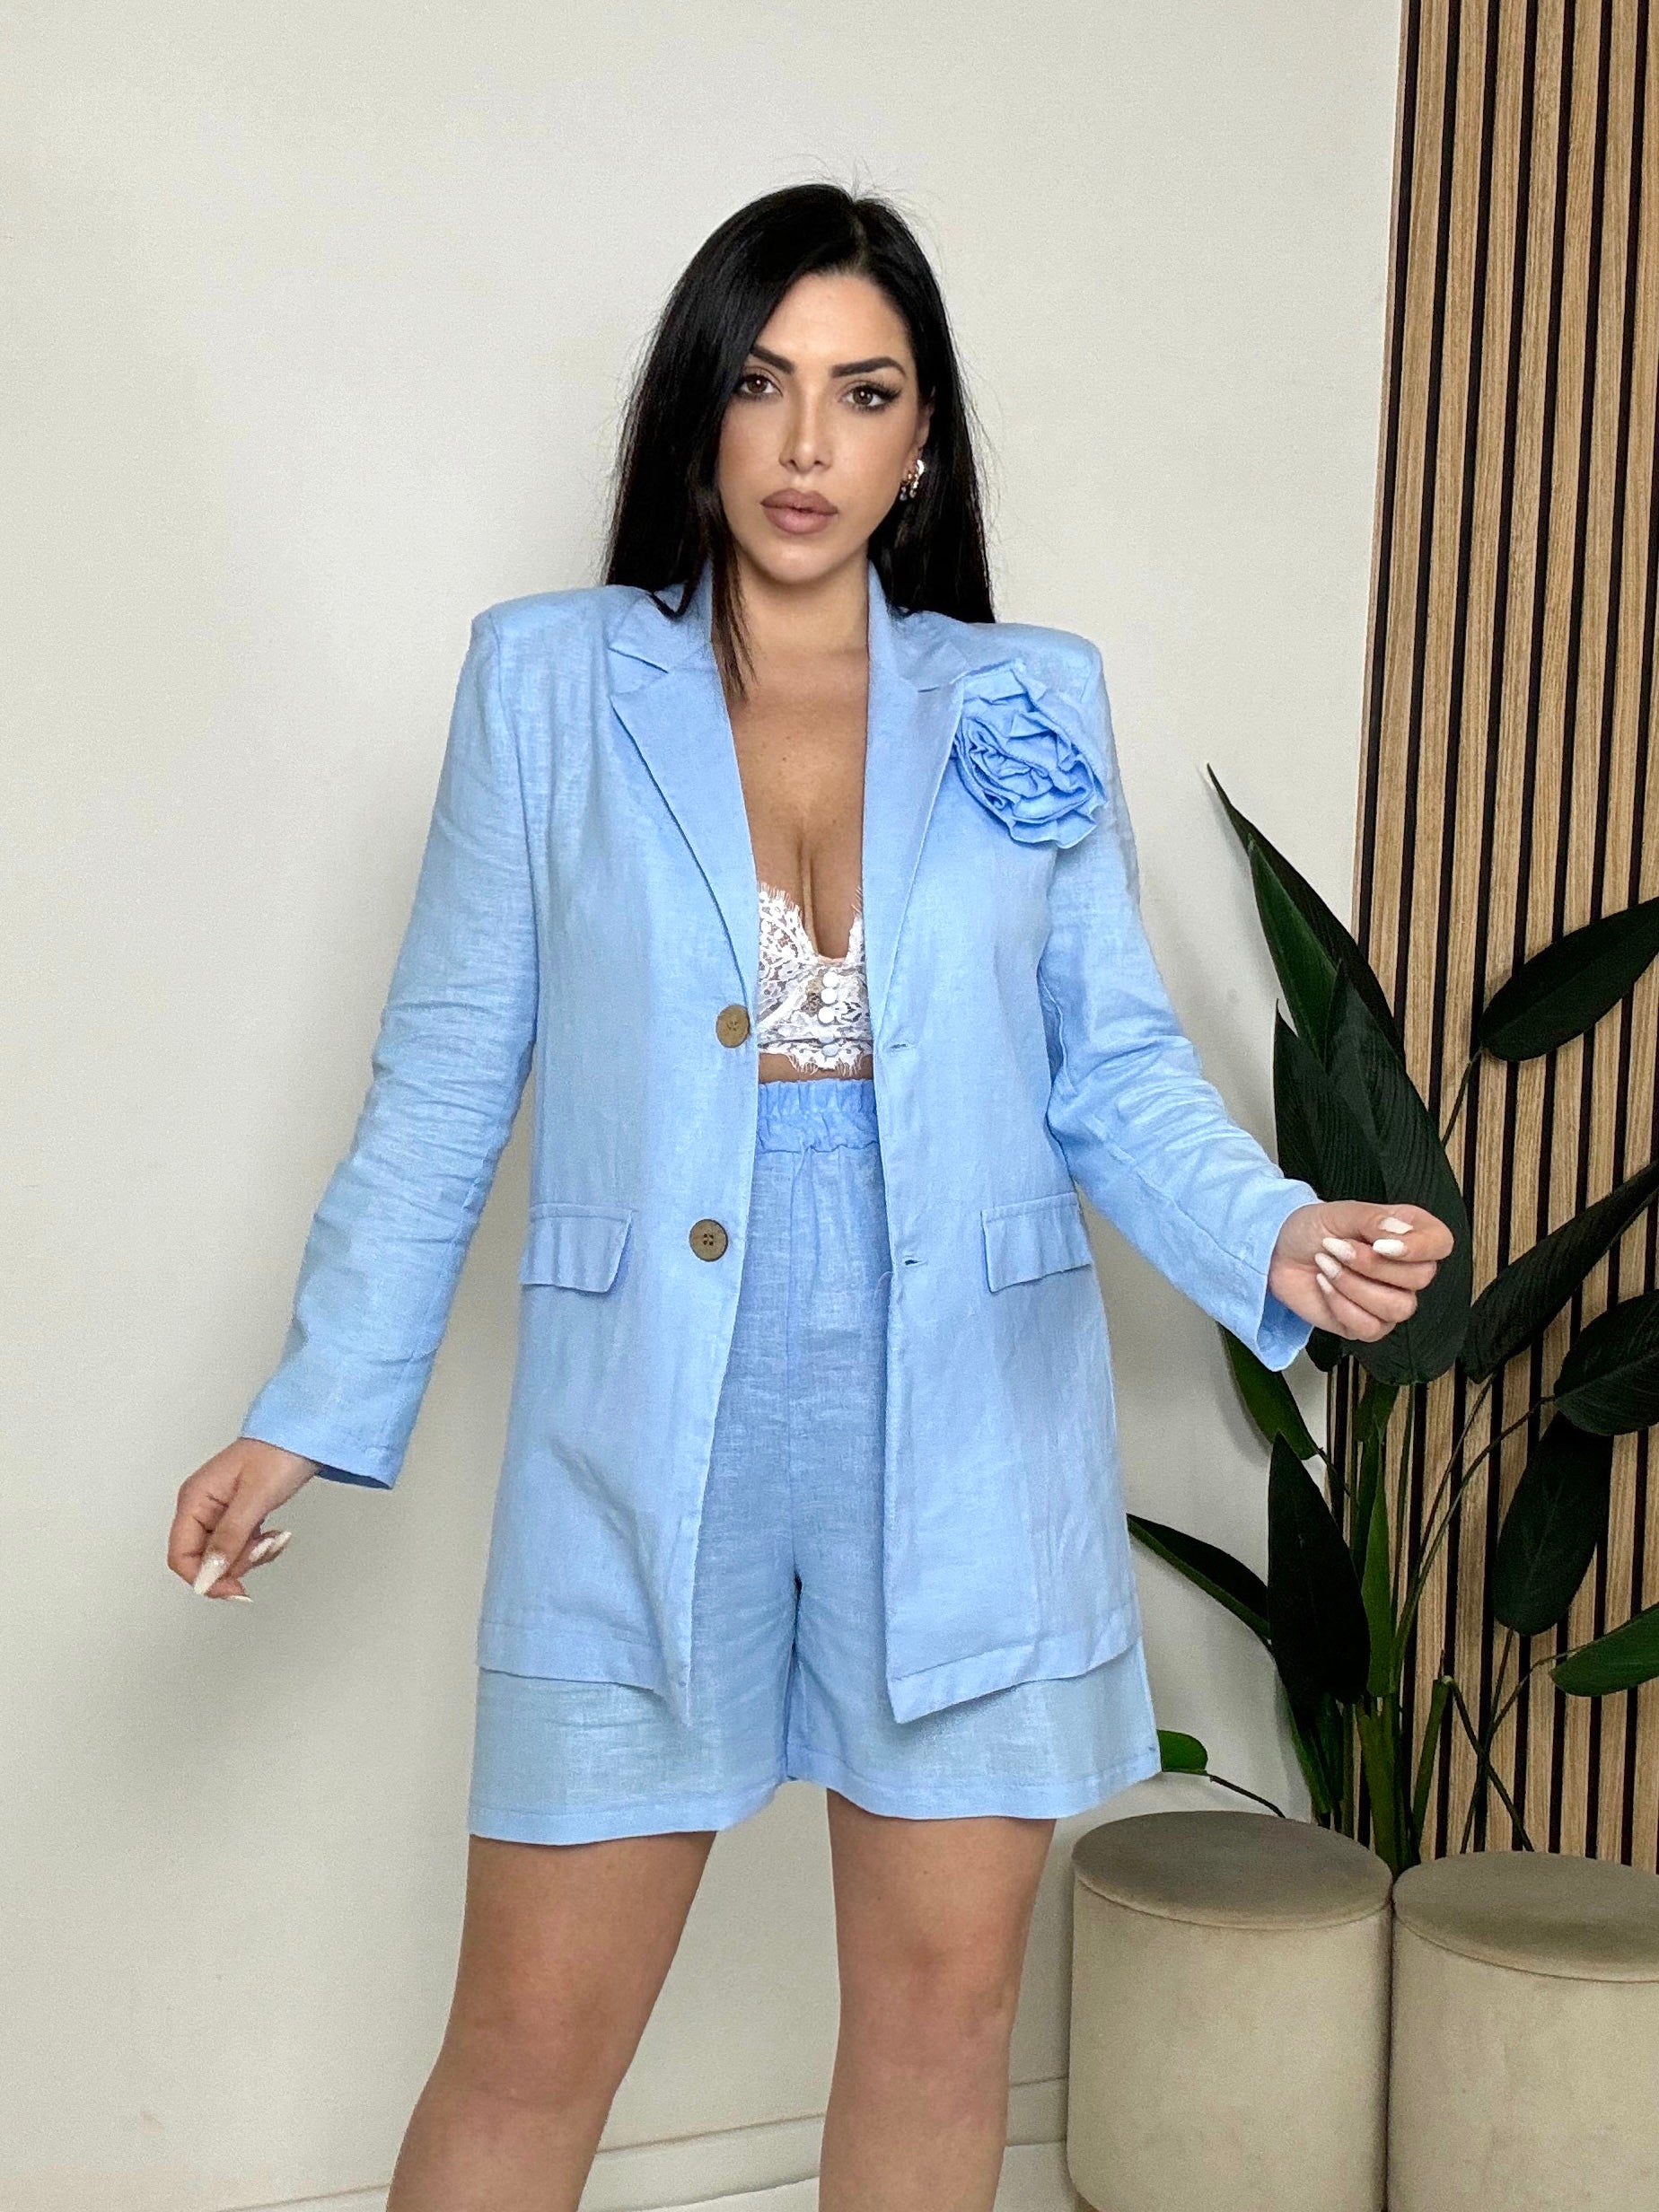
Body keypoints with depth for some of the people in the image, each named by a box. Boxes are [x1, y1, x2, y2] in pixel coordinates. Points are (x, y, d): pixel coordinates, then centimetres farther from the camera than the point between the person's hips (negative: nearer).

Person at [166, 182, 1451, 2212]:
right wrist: (316, 1411, 2)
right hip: (647, 1425, -1)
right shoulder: (549, 679, 3)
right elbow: (445, 1080, 4)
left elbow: (1116, 1068, 6)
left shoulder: (1034, 705, 6)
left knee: (943, 2002, 11)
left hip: (966, 1425, 2)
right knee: (532, 2033, 4)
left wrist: (1278, 1236, -14)